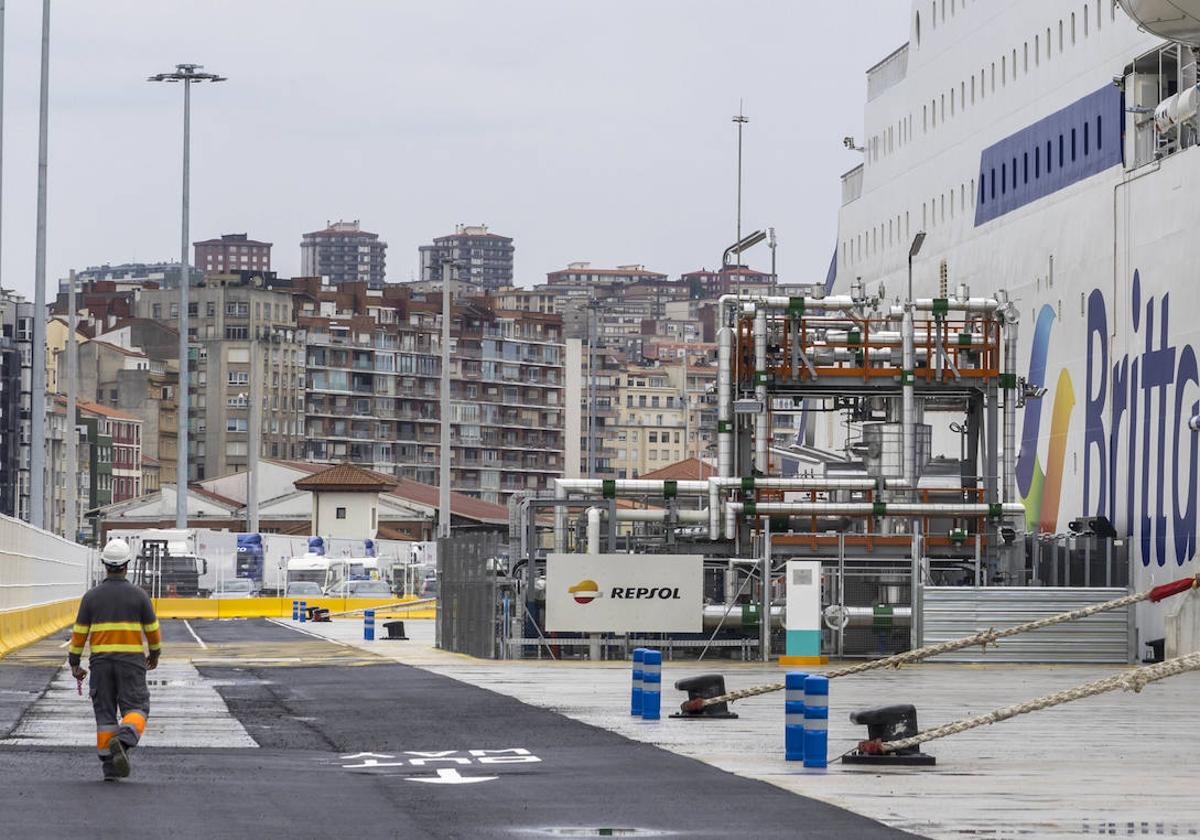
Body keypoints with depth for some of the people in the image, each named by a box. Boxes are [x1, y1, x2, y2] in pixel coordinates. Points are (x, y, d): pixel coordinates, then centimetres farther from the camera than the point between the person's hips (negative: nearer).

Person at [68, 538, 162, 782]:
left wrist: (75, 664, 10)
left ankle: (110, 766, 4)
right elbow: (152, 629, 4)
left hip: (101, 662, 2)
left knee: (105, 714, 8)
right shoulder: (138, 595, -2)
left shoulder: (91, 597, 1)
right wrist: (155, 654, 21)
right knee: (136, 709, 1)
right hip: (131, 661, -2)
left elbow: (79, 632, 1)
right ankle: (123, 741, -29)